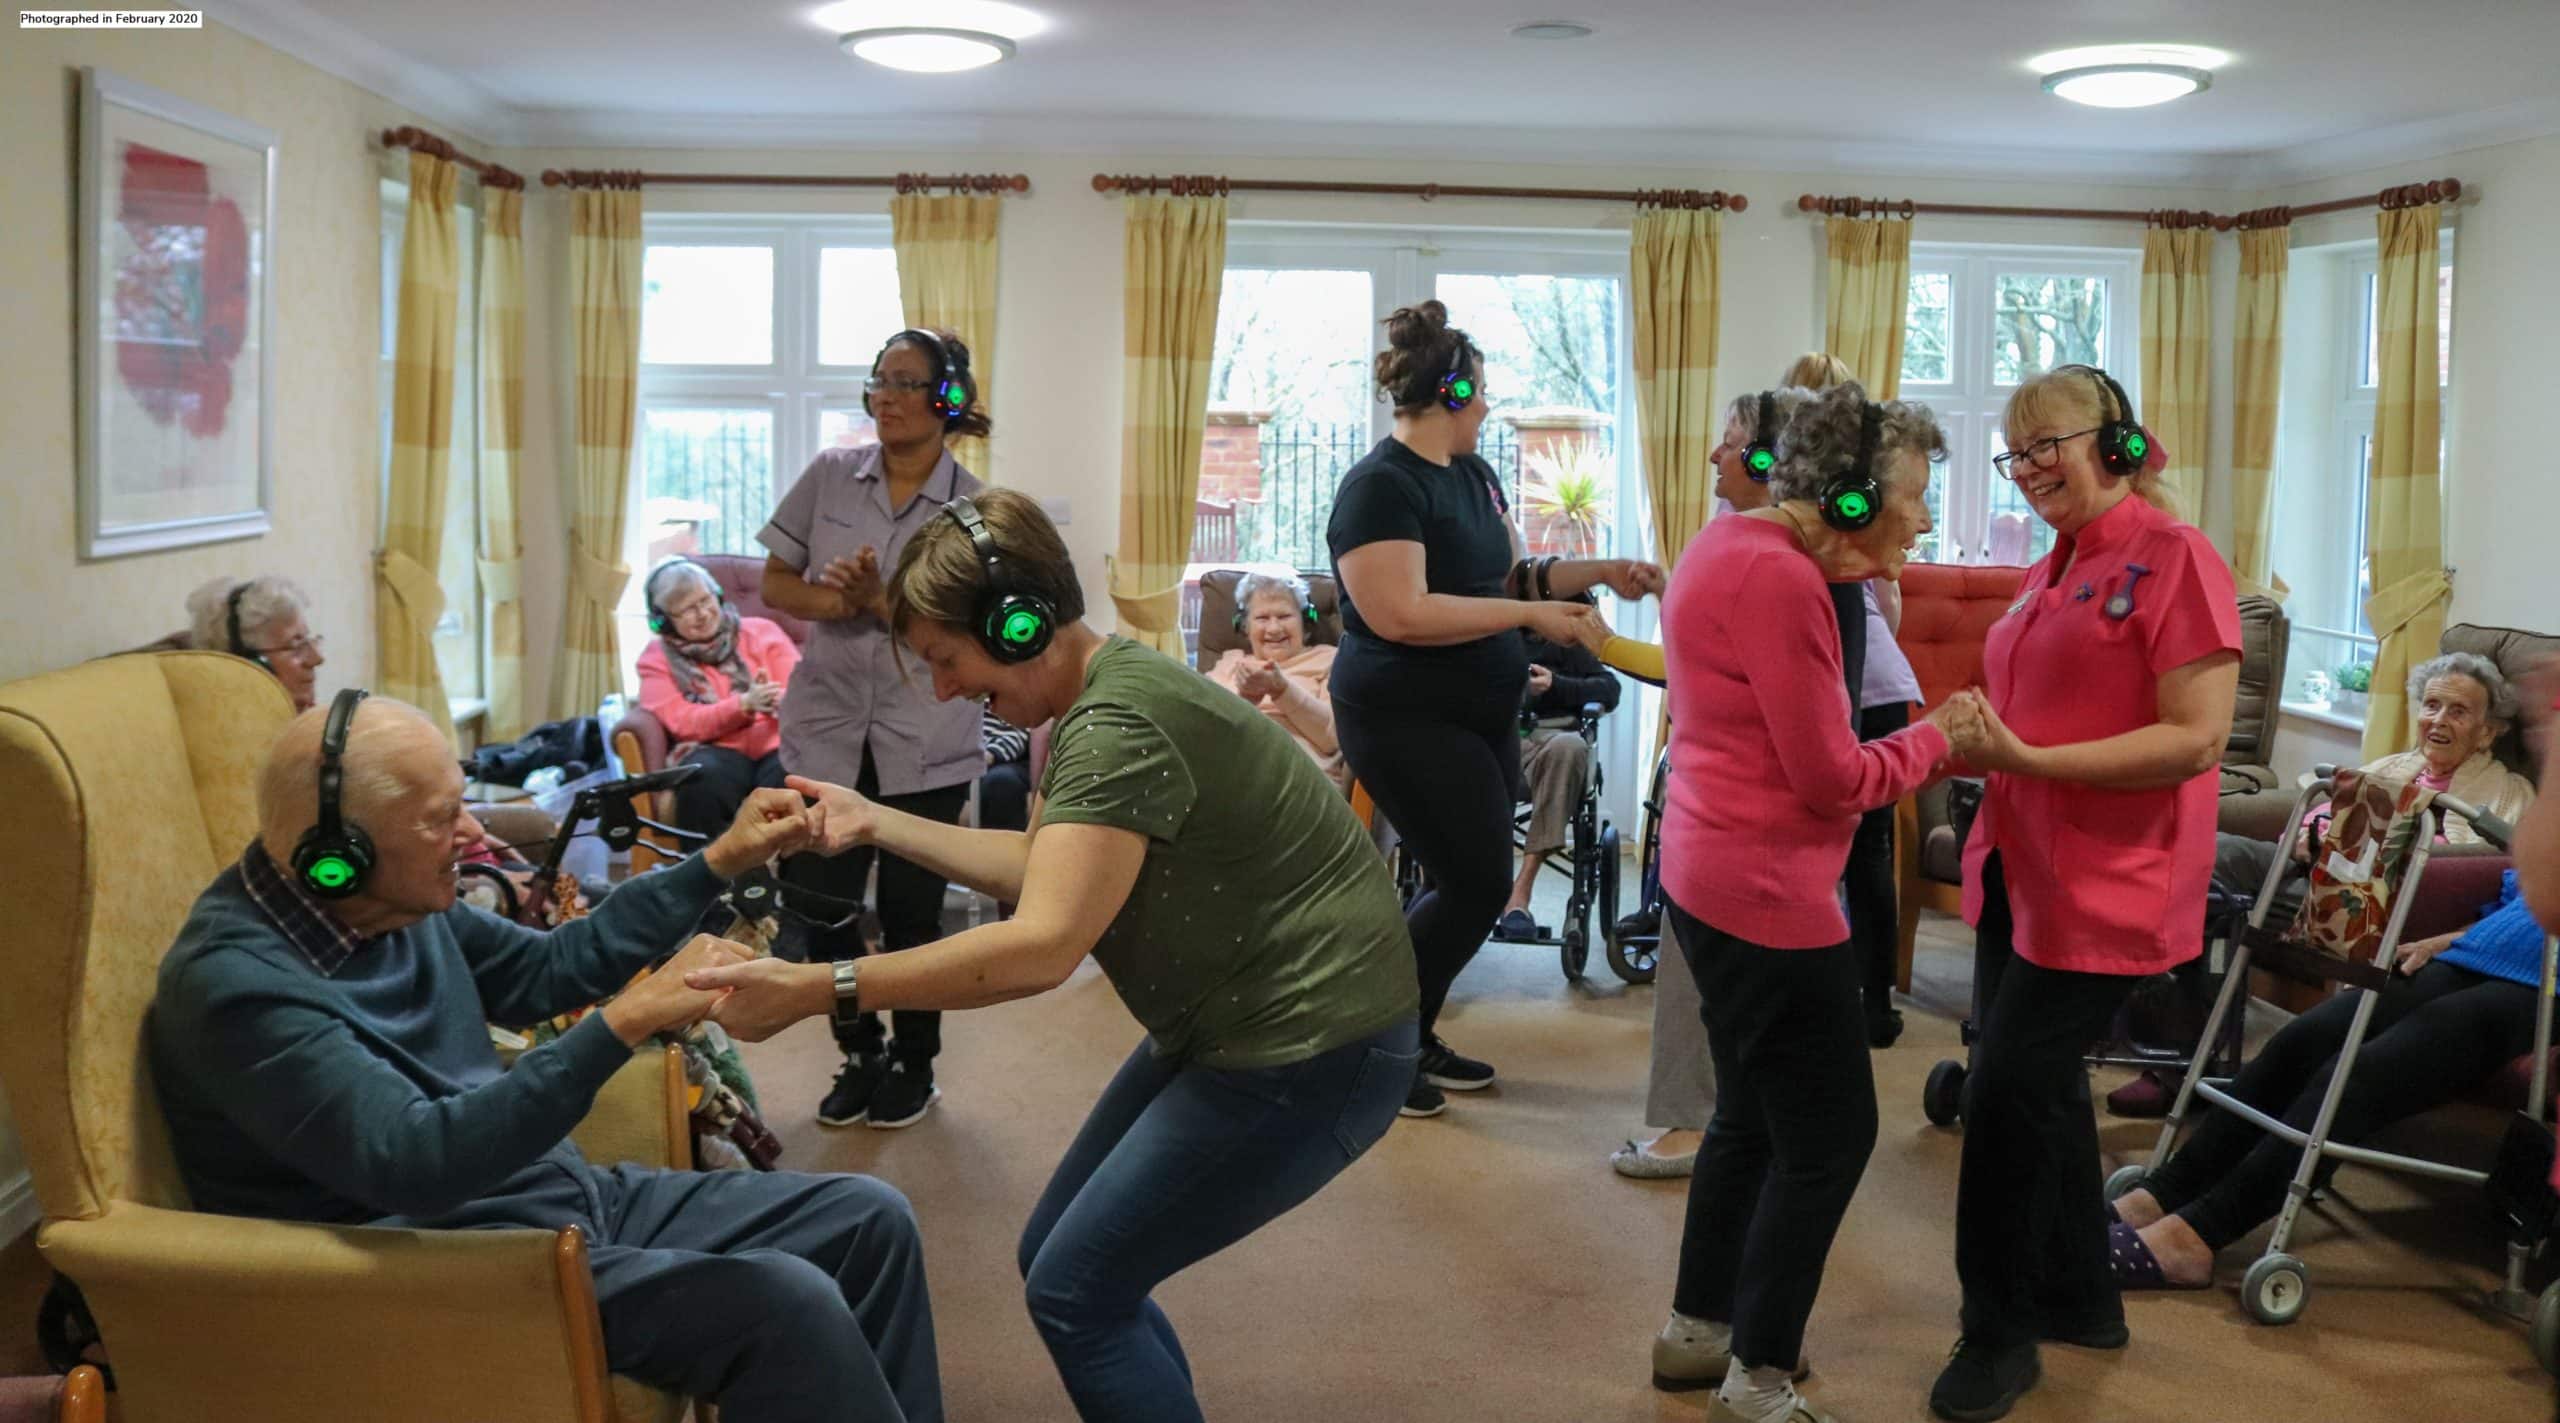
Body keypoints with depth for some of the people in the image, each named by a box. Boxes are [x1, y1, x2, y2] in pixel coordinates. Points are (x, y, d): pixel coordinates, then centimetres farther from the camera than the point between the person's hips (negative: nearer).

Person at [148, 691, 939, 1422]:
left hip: (566, 1195, 9)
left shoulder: (396, 906, 3)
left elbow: (549, 968, 18)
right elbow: (414, 1159, -33)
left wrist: (722, 861, 11)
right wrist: (626, 1022, -35)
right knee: (783, 1303, -26)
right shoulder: (236, 982, -23)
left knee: (866, 1218, 4)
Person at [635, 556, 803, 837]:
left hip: (777, 745, 0)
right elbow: (683, 723, -3)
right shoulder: (656, 659, 12)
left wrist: (778, 701, -21)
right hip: (718, 751, 0)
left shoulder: (762, 631, 13)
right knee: (704, 777, -37)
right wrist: (745, 704, -19)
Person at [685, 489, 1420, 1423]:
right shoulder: (1095, 703, 7)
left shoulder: (1119, 726, -25)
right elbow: (1039, 867, 16)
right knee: (1060, 1260, 13)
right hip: (1238, 1024, 10)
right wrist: (875, 823, 10)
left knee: (1076, 1290, -5)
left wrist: (816, 989, -32)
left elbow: (1041, 947, -33)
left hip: (1311, 1049, -10)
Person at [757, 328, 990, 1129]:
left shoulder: (972, 507, -6)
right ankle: (862, 1056, 27)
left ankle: (914, 1067, 28)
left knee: (909, 912, 7)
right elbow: (776, 585, 5)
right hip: (826, 732, 3)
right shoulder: (829, 476, 1)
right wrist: (837, 602, -14)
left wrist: (877, 601, -20)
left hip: (927, 745, -2)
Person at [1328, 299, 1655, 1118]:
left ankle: (1414, 1038, 26)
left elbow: (1510, 576, 19)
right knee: (1478, 884, -7)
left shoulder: (1475, 475, 10)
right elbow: (1399, 614, -28)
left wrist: (1601, 573, 5)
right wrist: (1532, 616, -25)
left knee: (1469, 883, 12)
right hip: (1407, 721, -9)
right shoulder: (1381, 487, -18)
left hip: (1479, 714, 9)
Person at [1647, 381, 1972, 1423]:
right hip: (1767, 895, -11)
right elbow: (1832, 780, -17)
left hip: (1715, 877, 11)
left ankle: (1698, 1332, 35)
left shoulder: (1732, 547, 9)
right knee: (1831, 1136, 2)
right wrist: (1934, 740, -3)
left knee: (1754, 1117, 22)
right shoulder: (1779, 582, -22)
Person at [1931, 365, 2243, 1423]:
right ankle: (2080, 1299, 34)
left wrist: (2029, 759, -24)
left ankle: (1999, 1335, 12)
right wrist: (1974, 734, 4)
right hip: (2020, 870, 8)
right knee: (2041, 1087, 16)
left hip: (2105, 889, -8)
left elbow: (2195, 738, -19)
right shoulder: (2051, 572, 12)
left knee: (2007, 1096, -5)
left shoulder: (2174, 558, -12)